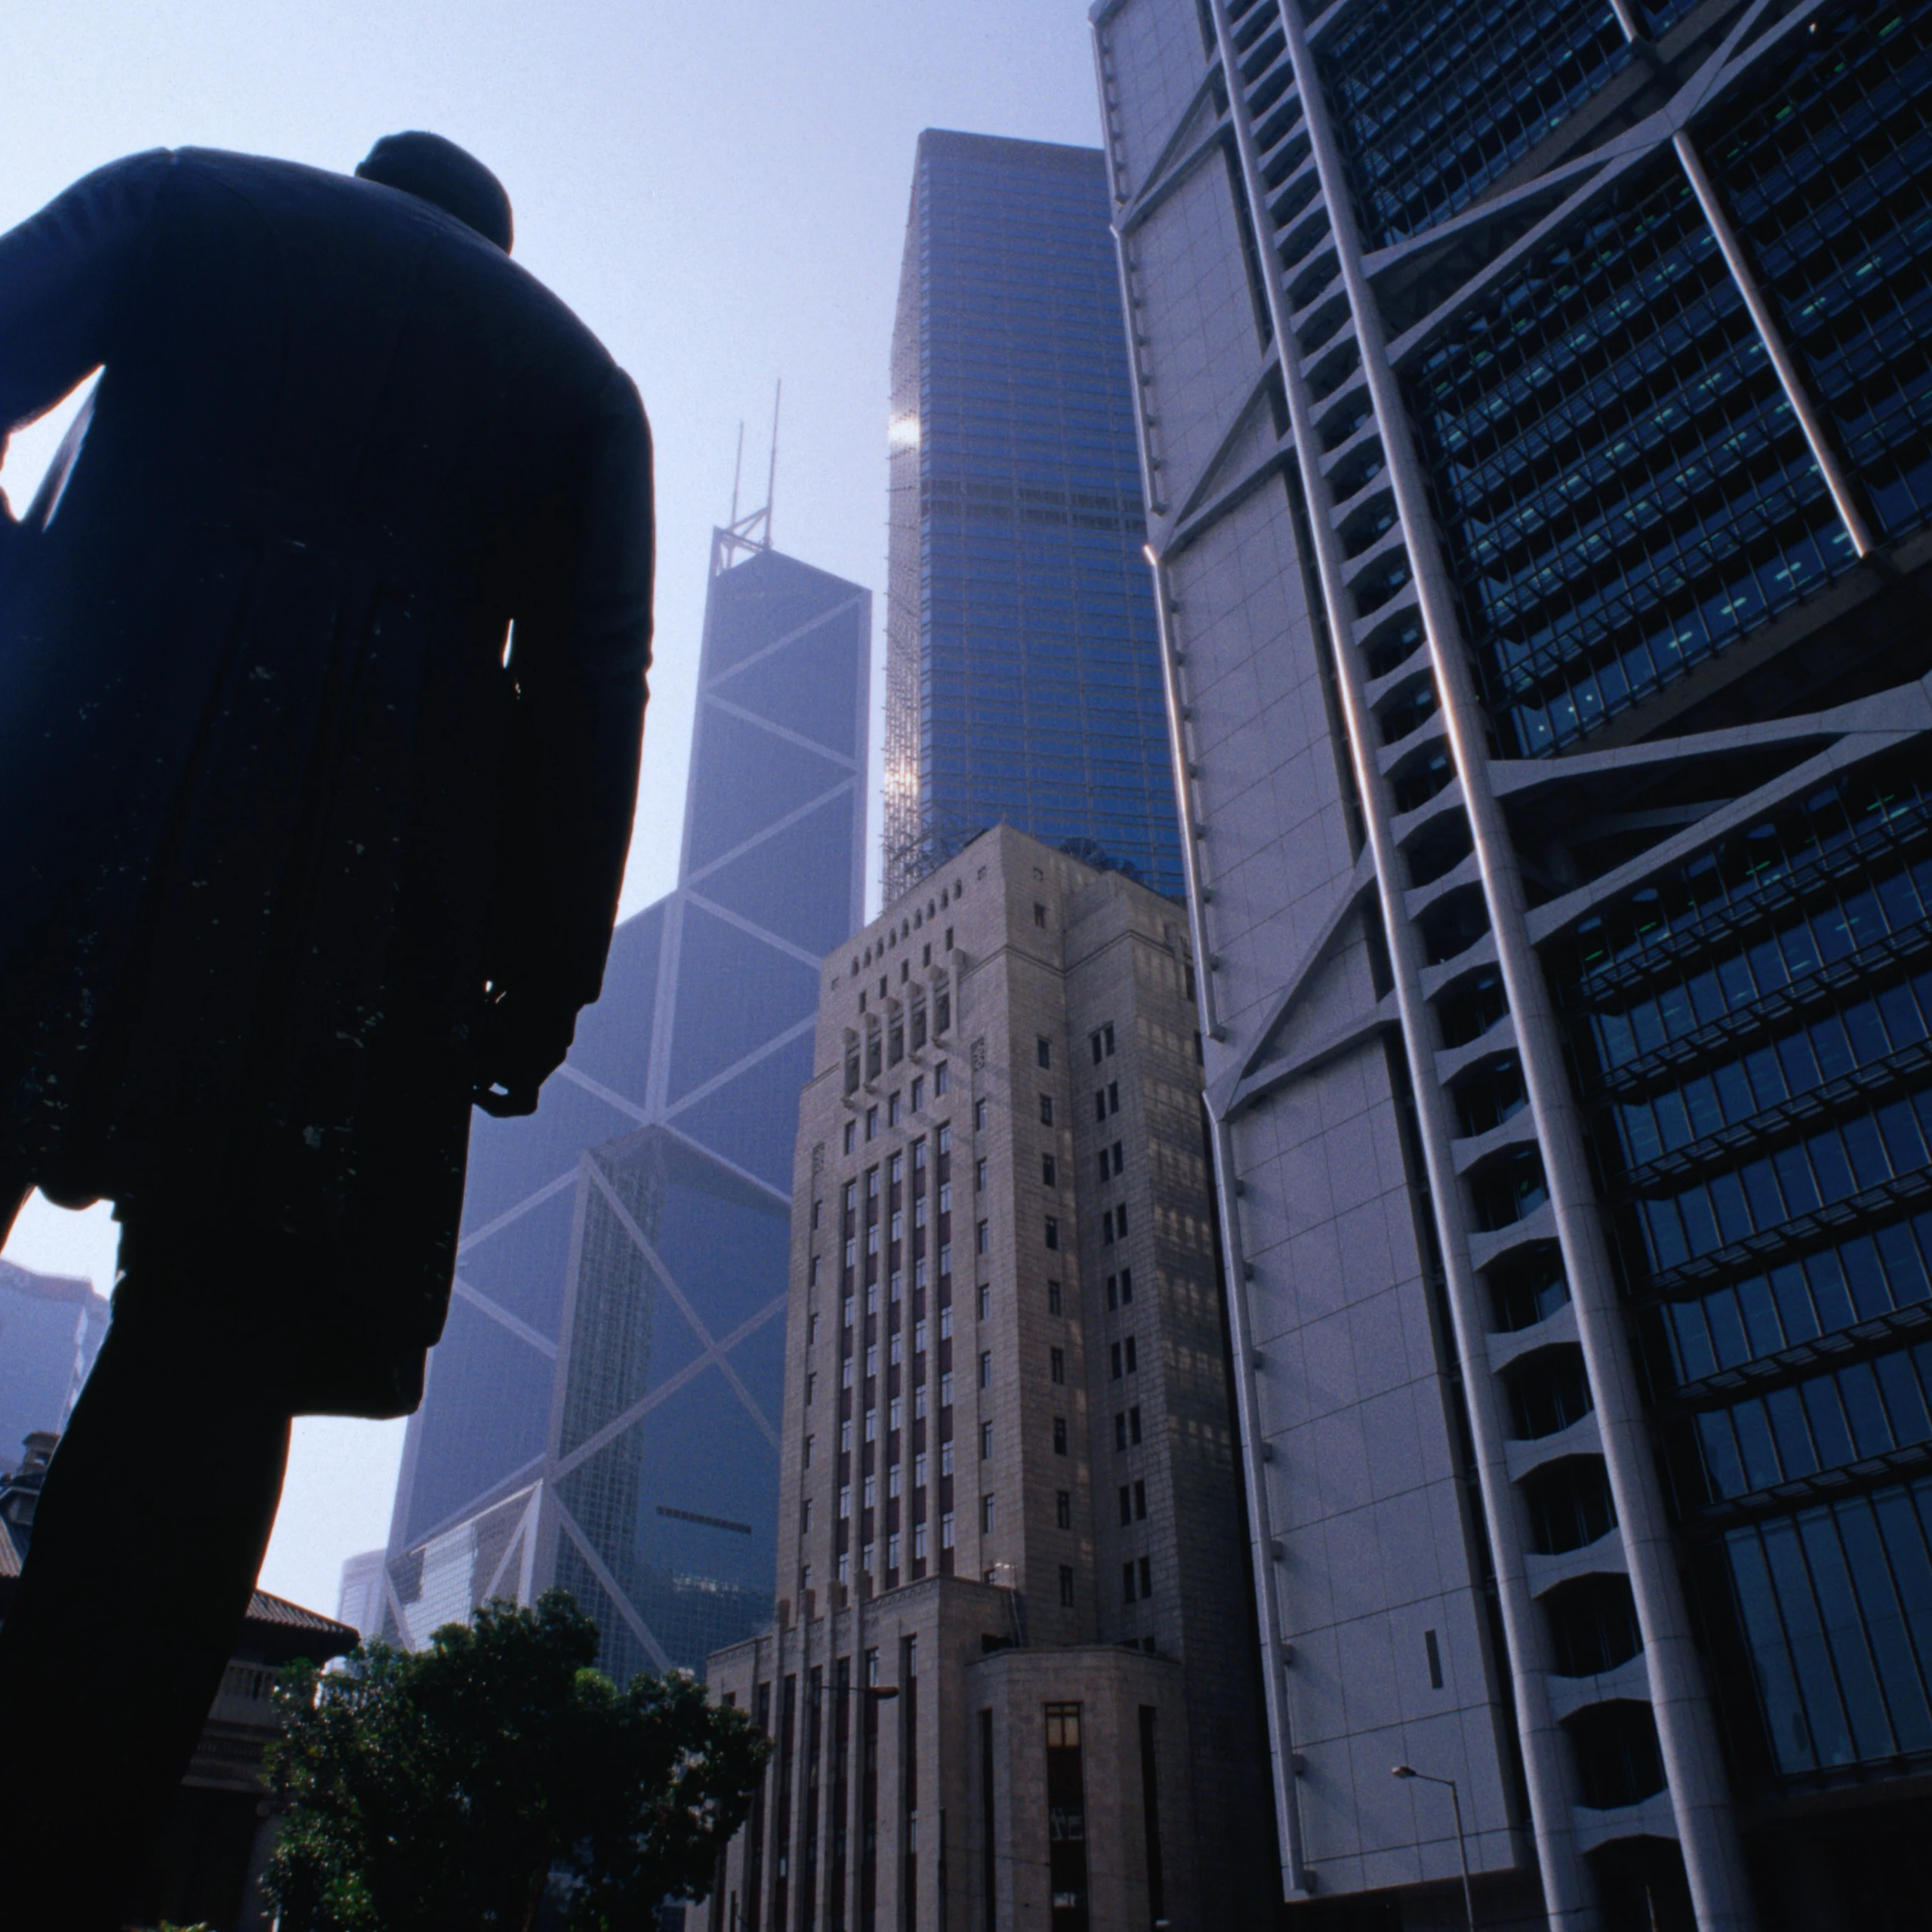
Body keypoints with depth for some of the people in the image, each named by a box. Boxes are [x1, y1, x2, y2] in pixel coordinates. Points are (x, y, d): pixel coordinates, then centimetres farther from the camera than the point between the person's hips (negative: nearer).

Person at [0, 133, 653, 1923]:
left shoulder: (183, 195, 25)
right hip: (364, 866, 0)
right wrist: (543, 966, 6)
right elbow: (588, 687, 10)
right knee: (212, 1367, -2)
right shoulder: (576, 373, 24)